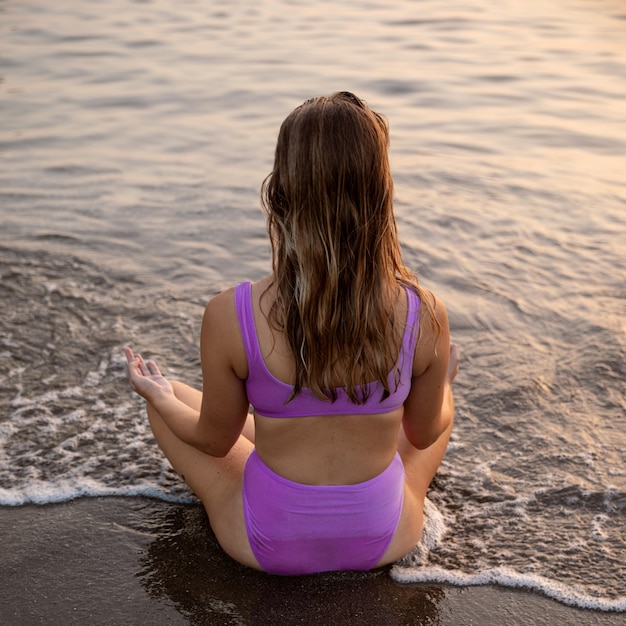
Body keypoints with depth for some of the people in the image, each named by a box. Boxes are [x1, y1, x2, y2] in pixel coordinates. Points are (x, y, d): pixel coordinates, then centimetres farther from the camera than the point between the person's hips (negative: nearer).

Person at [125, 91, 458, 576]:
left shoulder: (230, 316, -26)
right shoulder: (425, 315, -23)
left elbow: (215, 440, -9)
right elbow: (425, 433, -4)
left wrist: (158, 397, 12)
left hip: (267, 543, -1)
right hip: (385, 540, 1)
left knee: (170, 399, 24)